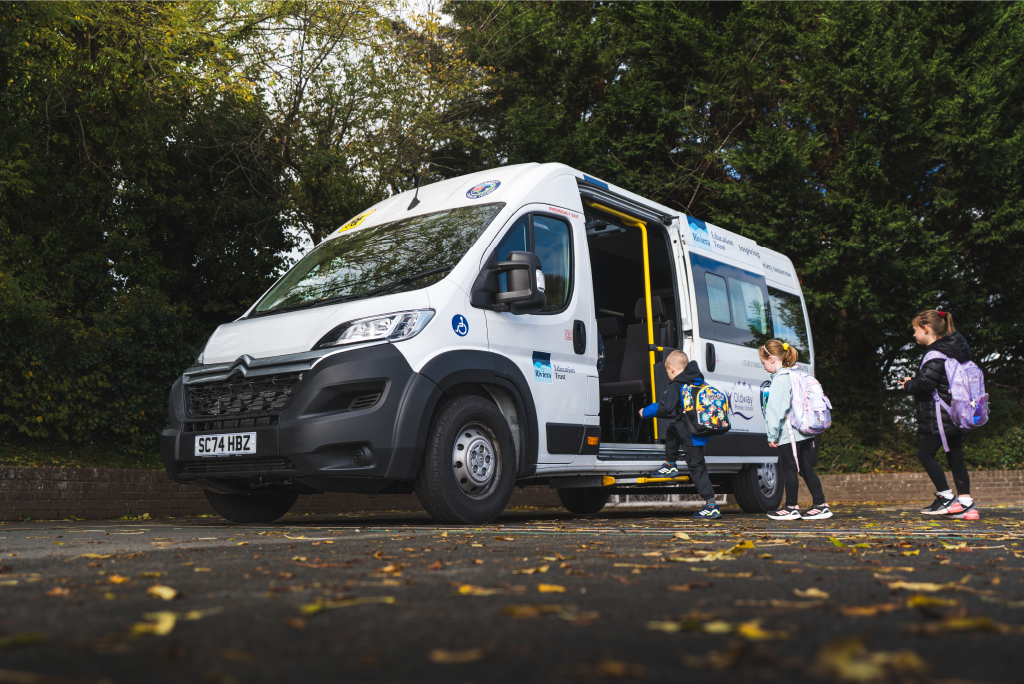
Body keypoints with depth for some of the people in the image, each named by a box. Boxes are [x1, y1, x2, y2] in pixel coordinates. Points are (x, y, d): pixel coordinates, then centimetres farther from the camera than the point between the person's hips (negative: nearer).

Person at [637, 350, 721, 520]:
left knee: (697, 467, -3)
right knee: (671, 431, 30)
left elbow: (663, 407, -18)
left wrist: (645, 412, -2)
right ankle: (670, 466, 40)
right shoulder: (699, 383, 11)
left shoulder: (675, 386, -15)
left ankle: (711, 506, -3)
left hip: (691, 436, -9)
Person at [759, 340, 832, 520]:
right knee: (806, 468, 11)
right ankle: (820, 505, 12)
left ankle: (791, 507, 7)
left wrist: (773, 435, -13)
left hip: (789, 433, -9)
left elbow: (777, 409, -18)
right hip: (803, 432, 9)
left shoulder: (780, 379, -14)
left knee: (789, 468, 0)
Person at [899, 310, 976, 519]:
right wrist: (913, 382, 10)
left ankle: (946, 497, 2)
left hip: (940, 417, -9)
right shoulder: (954, 349, 14)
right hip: (955, 415, 9)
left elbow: (925, 383, -24)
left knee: (925, 454, 0)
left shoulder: (936, 354, -16)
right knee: (955, 458, 10)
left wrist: (908, 385, -4)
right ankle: (966, 503, 11)